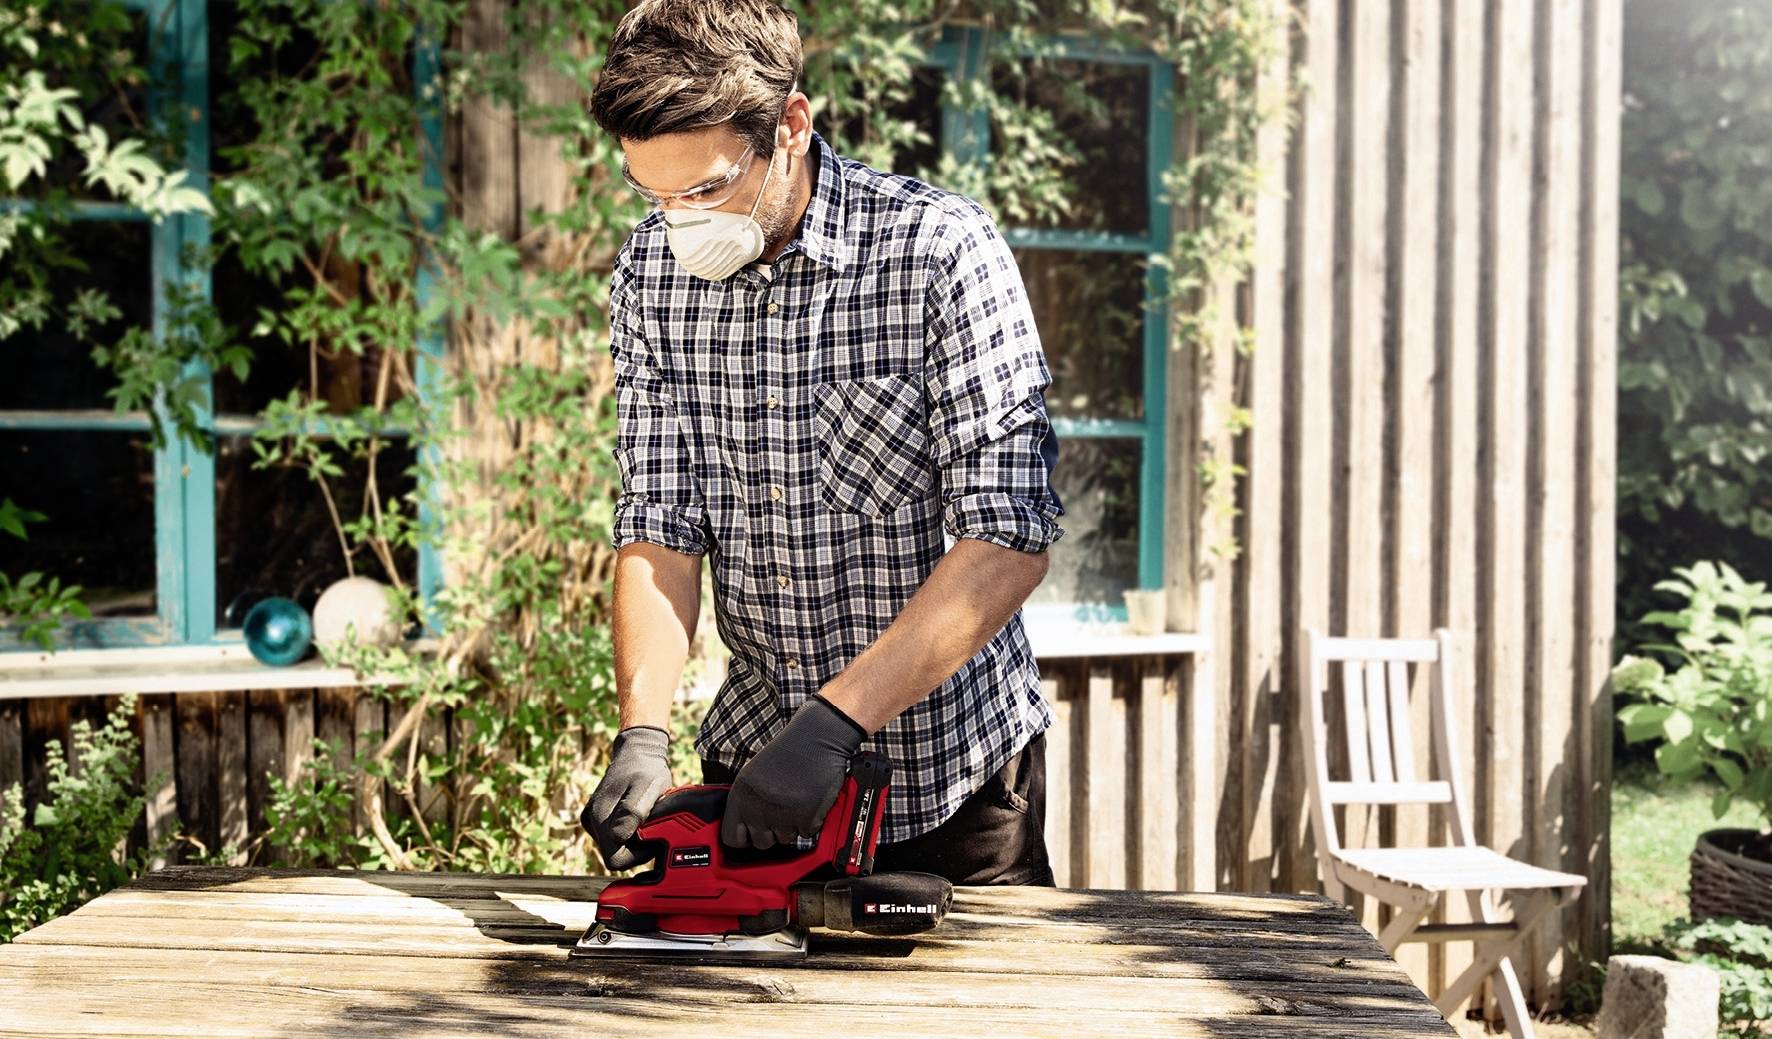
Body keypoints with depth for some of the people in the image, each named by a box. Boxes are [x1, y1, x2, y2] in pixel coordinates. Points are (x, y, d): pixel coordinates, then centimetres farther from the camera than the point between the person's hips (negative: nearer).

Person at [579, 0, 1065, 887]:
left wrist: (832, 722, -30)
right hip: (752, 754, 4)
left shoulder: (943, 250, -19)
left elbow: (1012, 540, -24)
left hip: (949, 778, -3)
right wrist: (643, 733, -20)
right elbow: (659, 526, -5)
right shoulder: (650, 273, -5)